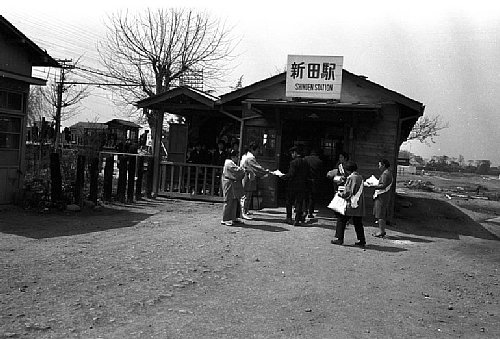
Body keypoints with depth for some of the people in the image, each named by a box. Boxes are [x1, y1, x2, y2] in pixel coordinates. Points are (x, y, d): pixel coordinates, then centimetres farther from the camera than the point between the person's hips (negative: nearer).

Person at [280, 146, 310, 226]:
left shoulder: (293, 162, -14)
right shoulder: (305, 162, 6)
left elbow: (291, 174, -19)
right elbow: (307, 175, 8)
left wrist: (282, 176, -6)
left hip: (292, 185, -5)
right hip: (302, 186, 5)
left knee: (289, 202, 10)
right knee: (299, 202, 8)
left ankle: (289, 218, 15)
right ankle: (297, 220, 5)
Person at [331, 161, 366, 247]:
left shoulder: (351, 178, -14)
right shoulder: (360, 177, 10)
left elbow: (348, 192, -17)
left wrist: (340, 194, 0)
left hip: (350, 205, -7)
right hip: (359, 206, 8)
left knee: (341, 220, 5)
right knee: (358, 223, 12)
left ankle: (340, 239, 7)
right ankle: (362, 241, 12)